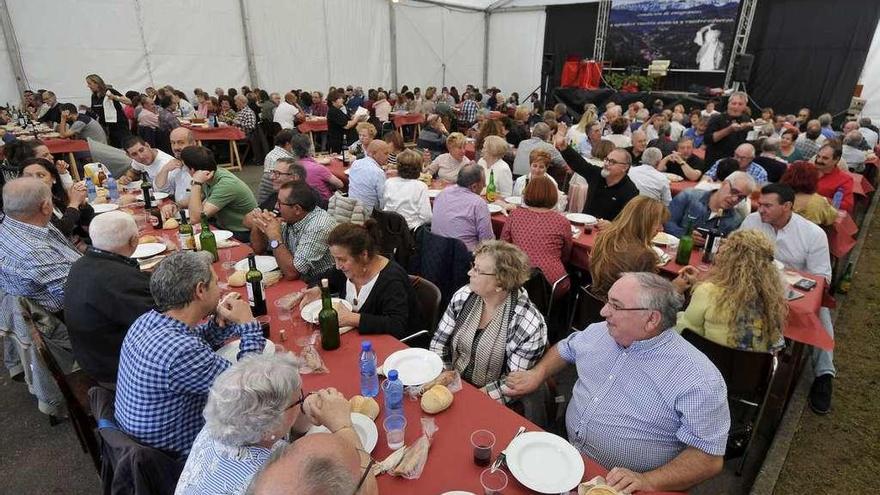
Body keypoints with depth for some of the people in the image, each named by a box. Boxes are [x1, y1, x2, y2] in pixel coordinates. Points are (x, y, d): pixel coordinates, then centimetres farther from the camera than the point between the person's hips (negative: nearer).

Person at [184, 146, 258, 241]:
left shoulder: (226, 184, -28)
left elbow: (195, 217, -29)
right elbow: (196, 201, 16)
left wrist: (196, 183, -28)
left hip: (242, 234, -8)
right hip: (223, 226, 8)